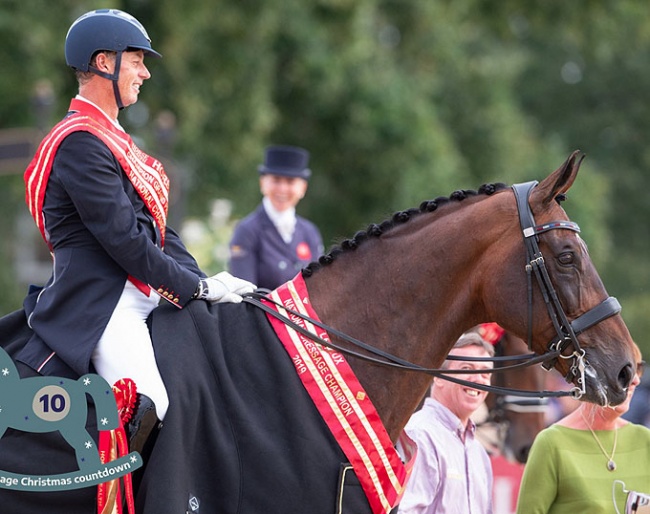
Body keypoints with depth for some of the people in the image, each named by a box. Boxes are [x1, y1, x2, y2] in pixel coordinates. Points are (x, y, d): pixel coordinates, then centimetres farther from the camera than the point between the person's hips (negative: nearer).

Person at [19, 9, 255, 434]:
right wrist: (198, 287, -11)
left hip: (136, 298, 11)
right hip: (99, 307, -11)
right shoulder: (80, 143, -12)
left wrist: (202, 281, 4)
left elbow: (159, 229, 19)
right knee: (149, 410, -27)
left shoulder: (111, 140, 22)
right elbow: (123, 240, -16)